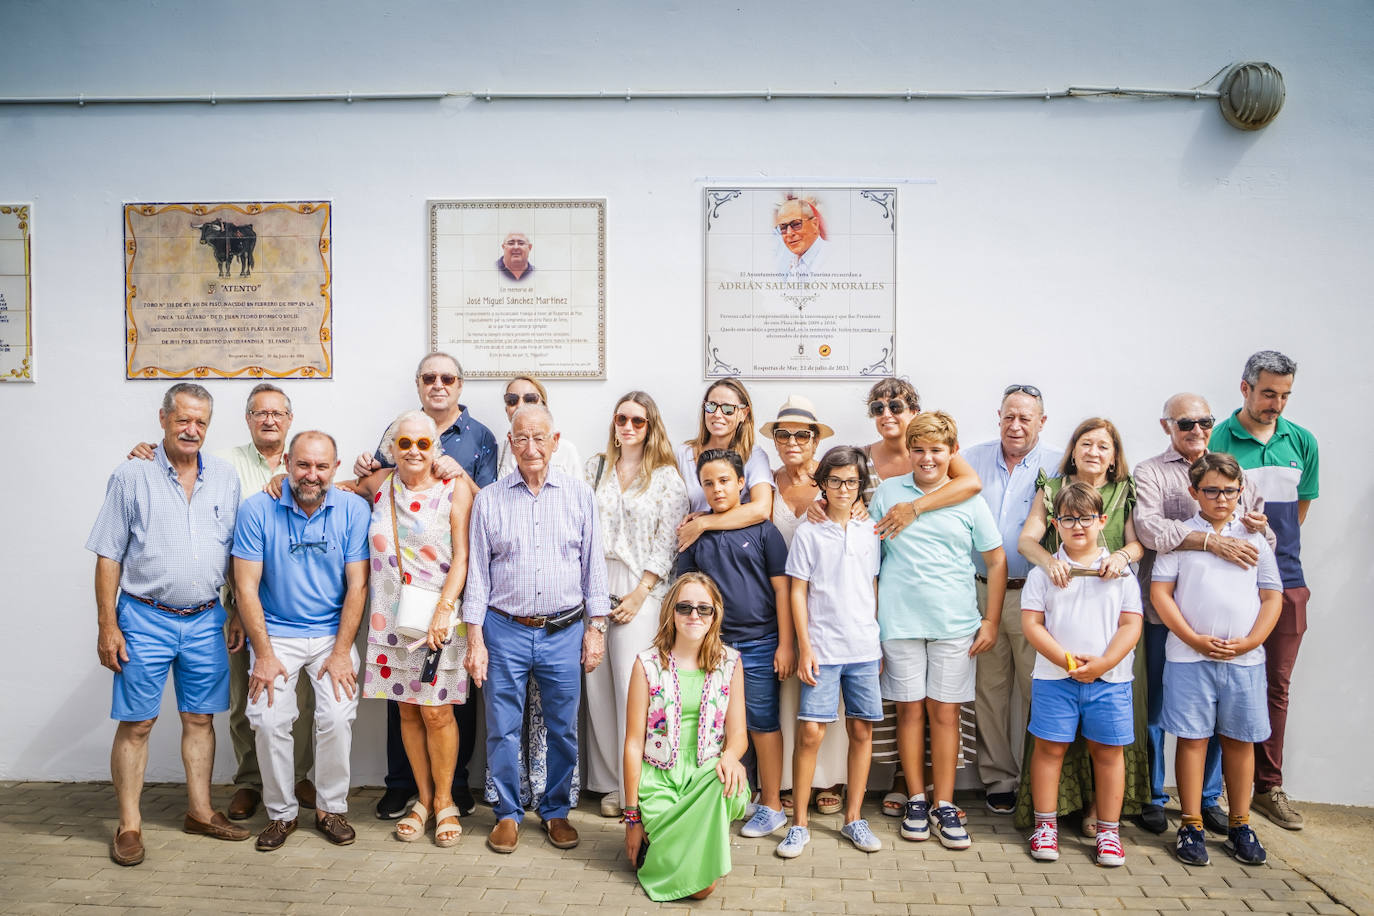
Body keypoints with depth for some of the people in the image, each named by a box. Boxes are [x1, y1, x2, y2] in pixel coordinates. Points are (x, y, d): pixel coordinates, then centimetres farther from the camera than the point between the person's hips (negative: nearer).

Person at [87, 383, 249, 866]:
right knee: (136, 723, 2)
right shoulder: (132, 476, -3)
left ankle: (201, 811, 24)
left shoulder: (225, 477, 6)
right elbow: (108, 557, -3)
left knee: (200, 718, 11)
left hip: (206, 620, 3)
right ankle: (129, 826, 14)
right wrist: (107, 626, -7)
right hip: (145, 618, -3)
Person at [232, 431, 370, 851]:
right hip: (276, 633, 0)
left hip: (332, 632, 0)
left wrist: (342, 652, -10)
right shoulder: (257, 509, -7)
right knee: (269, 721, -13)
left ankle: (331, 808, 9)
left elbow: (357, 585, -5)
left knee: (338, 718, -14)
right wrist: (263, 654, -10)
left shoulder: (353, 510, -6)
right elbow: (246, 587, -6)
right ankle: (281, 813, 10)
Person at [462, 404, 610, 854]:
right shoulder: (489, 500, 2)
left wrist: (596, 627, 3)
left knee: (563, 729, 9)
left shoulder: (580, 495, 4)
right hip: (505, 631, 0)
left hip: (564, 631, 1)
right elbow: (477, 572, 3)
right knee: (503, 729, 6)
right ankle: (508, 813, 25)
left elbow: (593, 564, 7)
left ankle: (556, 811, 27)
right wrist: (475, 639, -1)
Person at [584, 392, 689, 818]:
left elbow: (667, 543, -3)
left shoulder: (667, 476, 2)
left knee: (632, 687, -6)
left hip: (640, 590, -3)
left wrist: (639, 593, -10)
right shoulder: (595, 467, 13)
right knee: (598, 686, 4)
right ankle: (611, 782, 16)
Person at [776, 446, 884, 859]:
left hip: (864, 649, 3)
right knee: (811, 733, -6)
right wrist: (805, 647, -6)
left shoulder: (868, 532, 8)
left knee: (862, 731, 7)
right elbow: (798, 593, -1)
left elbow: (873, 589, 14)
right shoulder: (808, 533, -1)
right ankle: (799, 824, 7)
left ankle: (854, 818, 21)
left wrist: (878, 641, 11)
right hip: (822, 649, -3)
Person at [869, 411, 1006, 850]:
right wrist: (867, 620, 3)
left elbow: (996, 561, 9)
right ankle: (916, 800, 19)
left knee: (945, 712, 4)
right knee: (910, 710, 6)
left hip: (955, 623, 0)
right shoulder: (887, 492, 4)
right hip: (899, 620, 0)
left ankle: (945, 805, 13)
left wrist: (991, 621, 3)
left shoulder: (969, 500, 4)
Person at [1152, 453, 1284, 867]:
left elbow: (1272, 596, 8)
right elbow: (1160, 592, -2)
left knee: (1241, 740, 9)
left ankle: (1239, 825, 22)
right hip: (1190, 657, -2)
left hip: (1245, 659, 2)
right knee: (1192, 737, 3)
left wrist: (1249, 642, -5)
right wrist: (1195, 640, -10)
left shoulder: (1255, 537, 9)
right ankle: (1192, 825, 12)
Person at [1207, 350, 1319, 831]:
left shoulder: (1302, 441, 9)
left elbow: (1300, 507, 18)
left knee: (1276, 685, 10)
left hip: (1285, 579, 4)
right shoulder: (1217, 441, -5)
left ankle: (1269, 786, 21)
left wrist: (1273, 542, 11)